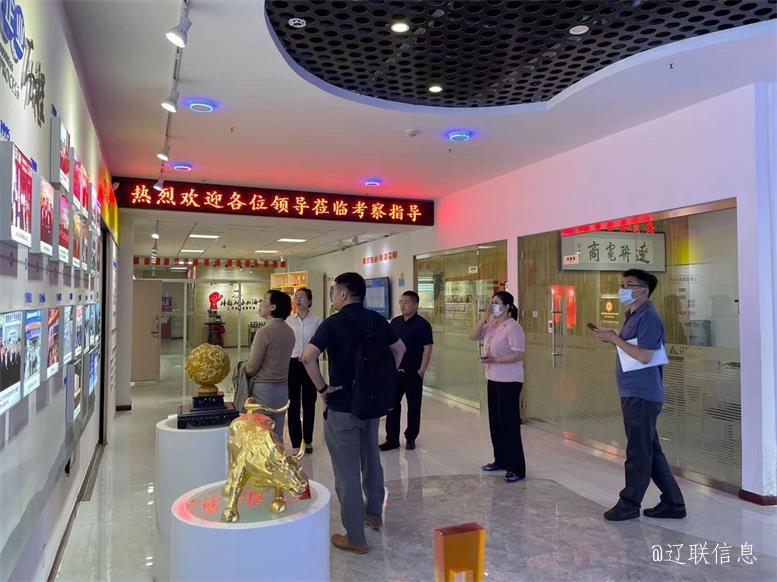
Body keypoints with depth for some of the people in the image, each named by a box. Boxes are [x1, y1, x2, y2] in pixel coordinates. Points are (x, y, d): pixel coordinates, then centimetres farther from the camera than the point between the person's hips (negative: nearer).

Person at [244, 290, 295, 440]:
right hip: (283, 387, 7)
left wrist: (243, 368, 8)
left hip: (264, 388, -7)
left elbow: (252, 367, -14)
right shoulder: (289, 331, 4)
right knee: (277, 436, 14)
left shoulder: (264, 332, -17)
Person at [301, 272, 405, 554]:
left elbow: (308, 357, -27)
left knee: (347, 472, 3)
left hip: (343, 406, -6)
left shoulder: (334, 323, -15)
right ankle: (374, 513, 41)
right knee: (371, 459, 23)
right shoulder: (377, 320, 2)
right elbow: (400, 349, 14)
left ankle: (355, 538, 11)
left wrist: (322, 388, -15)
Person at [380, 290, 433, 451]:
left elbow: (428, 348, -11)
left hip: (413, 373, -5)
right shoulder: (395, 322, 7)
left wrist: (421, 371, -14)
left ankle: (410, 438, 21)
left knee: (413, 406, 8)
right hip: (395, 371, 5)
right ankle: (392, 439, 16)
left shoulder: (422, 324, -9)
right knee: (392, 405, 7)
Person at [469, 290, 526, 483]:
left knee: (509, 423, -5)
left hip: (509, 381, -9)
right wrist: (484, 317, -3)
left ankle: (517, 468, 4)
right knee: (495, 421, 16)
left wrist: (494, 359, -24)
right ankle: (501, 460, 30)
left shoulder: (512, 327, -16)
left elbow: (519, 354, -21)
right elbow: (473, 336, 5)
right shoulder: (491, 324, 9)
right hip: (493, 379, 9)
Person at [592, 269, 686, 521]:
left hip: (641, 395, -10)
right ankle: (673, 503, 26)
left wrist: (615, 338, -17)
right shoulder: (633, 316, 16)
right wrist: (611, 338, 5)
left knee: (639, 452, 2)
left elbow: (644, 356, -23)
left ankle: (629, 504, 13)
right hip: (634, 394, 10)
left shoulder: (648, 318, -15)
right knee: (650, 451, 16)